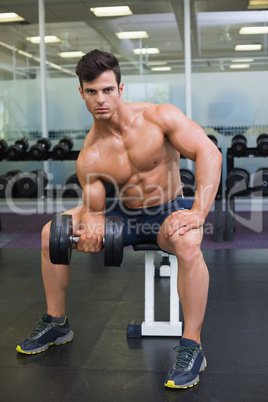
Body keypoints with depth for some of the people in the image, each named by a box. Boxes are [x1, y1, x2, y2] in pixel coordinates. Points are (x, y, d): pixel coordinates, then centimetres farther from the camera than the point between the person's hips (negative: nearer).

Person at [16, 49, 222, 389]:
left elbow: (209, 153, -23)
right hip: (127, 214, 4)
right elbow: (93, 207, -7)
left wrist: (198, 213, -33)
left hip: (169, 211, -4)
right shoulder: (89, 157, -12)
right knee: (52, 233, -4)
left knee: (188, 243, -40)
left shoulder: (158, 116, -19)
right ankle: (57, 324, 13)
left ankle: (192, 348, -24)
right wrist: (90, 230, -33)